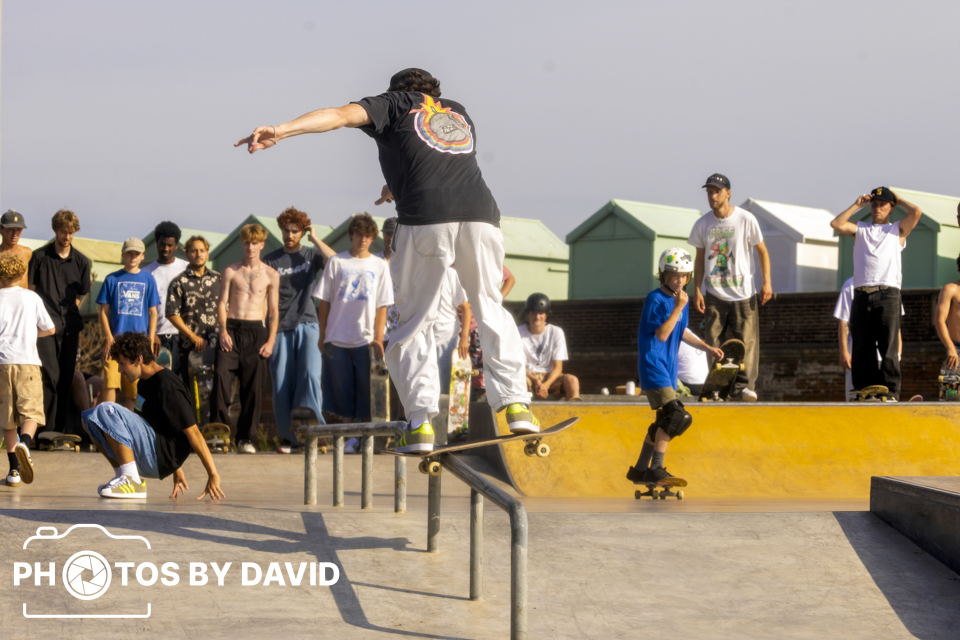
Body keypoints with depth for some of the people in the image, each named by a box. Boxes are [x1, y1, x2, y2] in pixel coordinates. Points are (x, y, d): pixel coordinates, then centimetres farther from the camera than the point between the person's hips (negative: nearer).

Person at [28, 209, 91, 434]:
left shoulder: (81, 261, 11)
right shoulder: (39, 256, 3)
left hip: (69, 326, 3)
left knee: (66, 379, 5)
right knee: (50, 375, -14)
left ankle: (61, 429, 11)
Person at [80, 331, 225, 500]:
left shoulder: (167, 386, -16)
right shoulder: (144, 382, 15)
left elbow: (193, 432, -18)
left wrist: (213, 476, -19)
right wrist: (176, 470, 27)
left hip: (160, 457, -10)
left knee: (105, 411, -24)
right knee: (89, 418, 10)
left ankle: (132, 482, -21)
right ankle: (123, 475, 6)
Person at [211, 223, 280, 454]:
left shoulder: (271, 275, 9)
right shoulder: (231, 271, 8)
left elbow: (274, 310, 9)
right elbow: (222, 303, 5)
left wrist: (271, 341, -1)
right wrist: (223, 331, -9)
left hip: (256, 331, 1)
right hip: (232, 328, -1)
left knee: (253, 385, -2)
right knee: (221, 373, -19)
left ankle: (244, 437, 6)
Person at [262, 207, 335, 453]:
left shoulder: (311, 254, 9)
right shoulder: (271, 260, 9)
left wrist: (315, 239, -7)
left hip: (307, 324, 0)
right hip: (280, 328, 0)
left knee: (311, 374, -16)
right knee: (282, 381, 0)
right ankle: (287, 436, 7)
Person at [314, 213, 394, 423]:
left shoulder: (379, 266, 7)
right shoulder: (337, 262, 6)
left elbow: (382, 306, 4)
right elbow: (324, 302, 7)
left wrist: (378, 339, -4)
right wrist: (322, 335, 3)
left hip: (366, 341, 0)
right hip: (336, 340, 0)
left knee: (366, 393, -2)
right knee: (341, 393, 2)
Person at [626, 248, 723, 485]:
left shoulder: (681, 299, 11)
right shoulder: (656, 299, -13)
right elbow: (661, 334, -20)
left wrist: (707, 348, 17)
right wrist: (678, 308, -23)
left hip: (668, 368, 9)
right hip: (653, 366, -9)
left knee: (664, 422, 13)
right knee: (677, 416, -19)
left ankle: (640, 470, 22)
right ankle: (656, 468, -14)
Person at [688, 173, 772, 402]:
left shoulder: (746, 219, -4)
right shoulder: (702, 224, 3)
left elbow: (762, 251, 4)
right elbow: (700, 259, 11)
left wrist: (766, 282, -5)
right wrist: (697, 290, 3)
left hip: (743, 292, -2)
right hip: (714, 294, 2)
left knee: (747, 340, -6)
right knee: (713, 343, -1)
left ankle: (745, 385, -1)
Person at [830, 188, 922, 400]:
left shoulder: (897, 230, 15)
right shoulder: (860, 229, 23)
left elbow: (916, 212, -1)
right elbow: (836, 224, 8)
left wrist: (899, 200, 15)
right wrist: (857, 205, 13)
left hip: (887, 295, -3)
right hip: (861, 296, 3)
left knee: (889, 348, -9)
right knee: (861, 350, 2)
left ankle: (891, 393, -9)